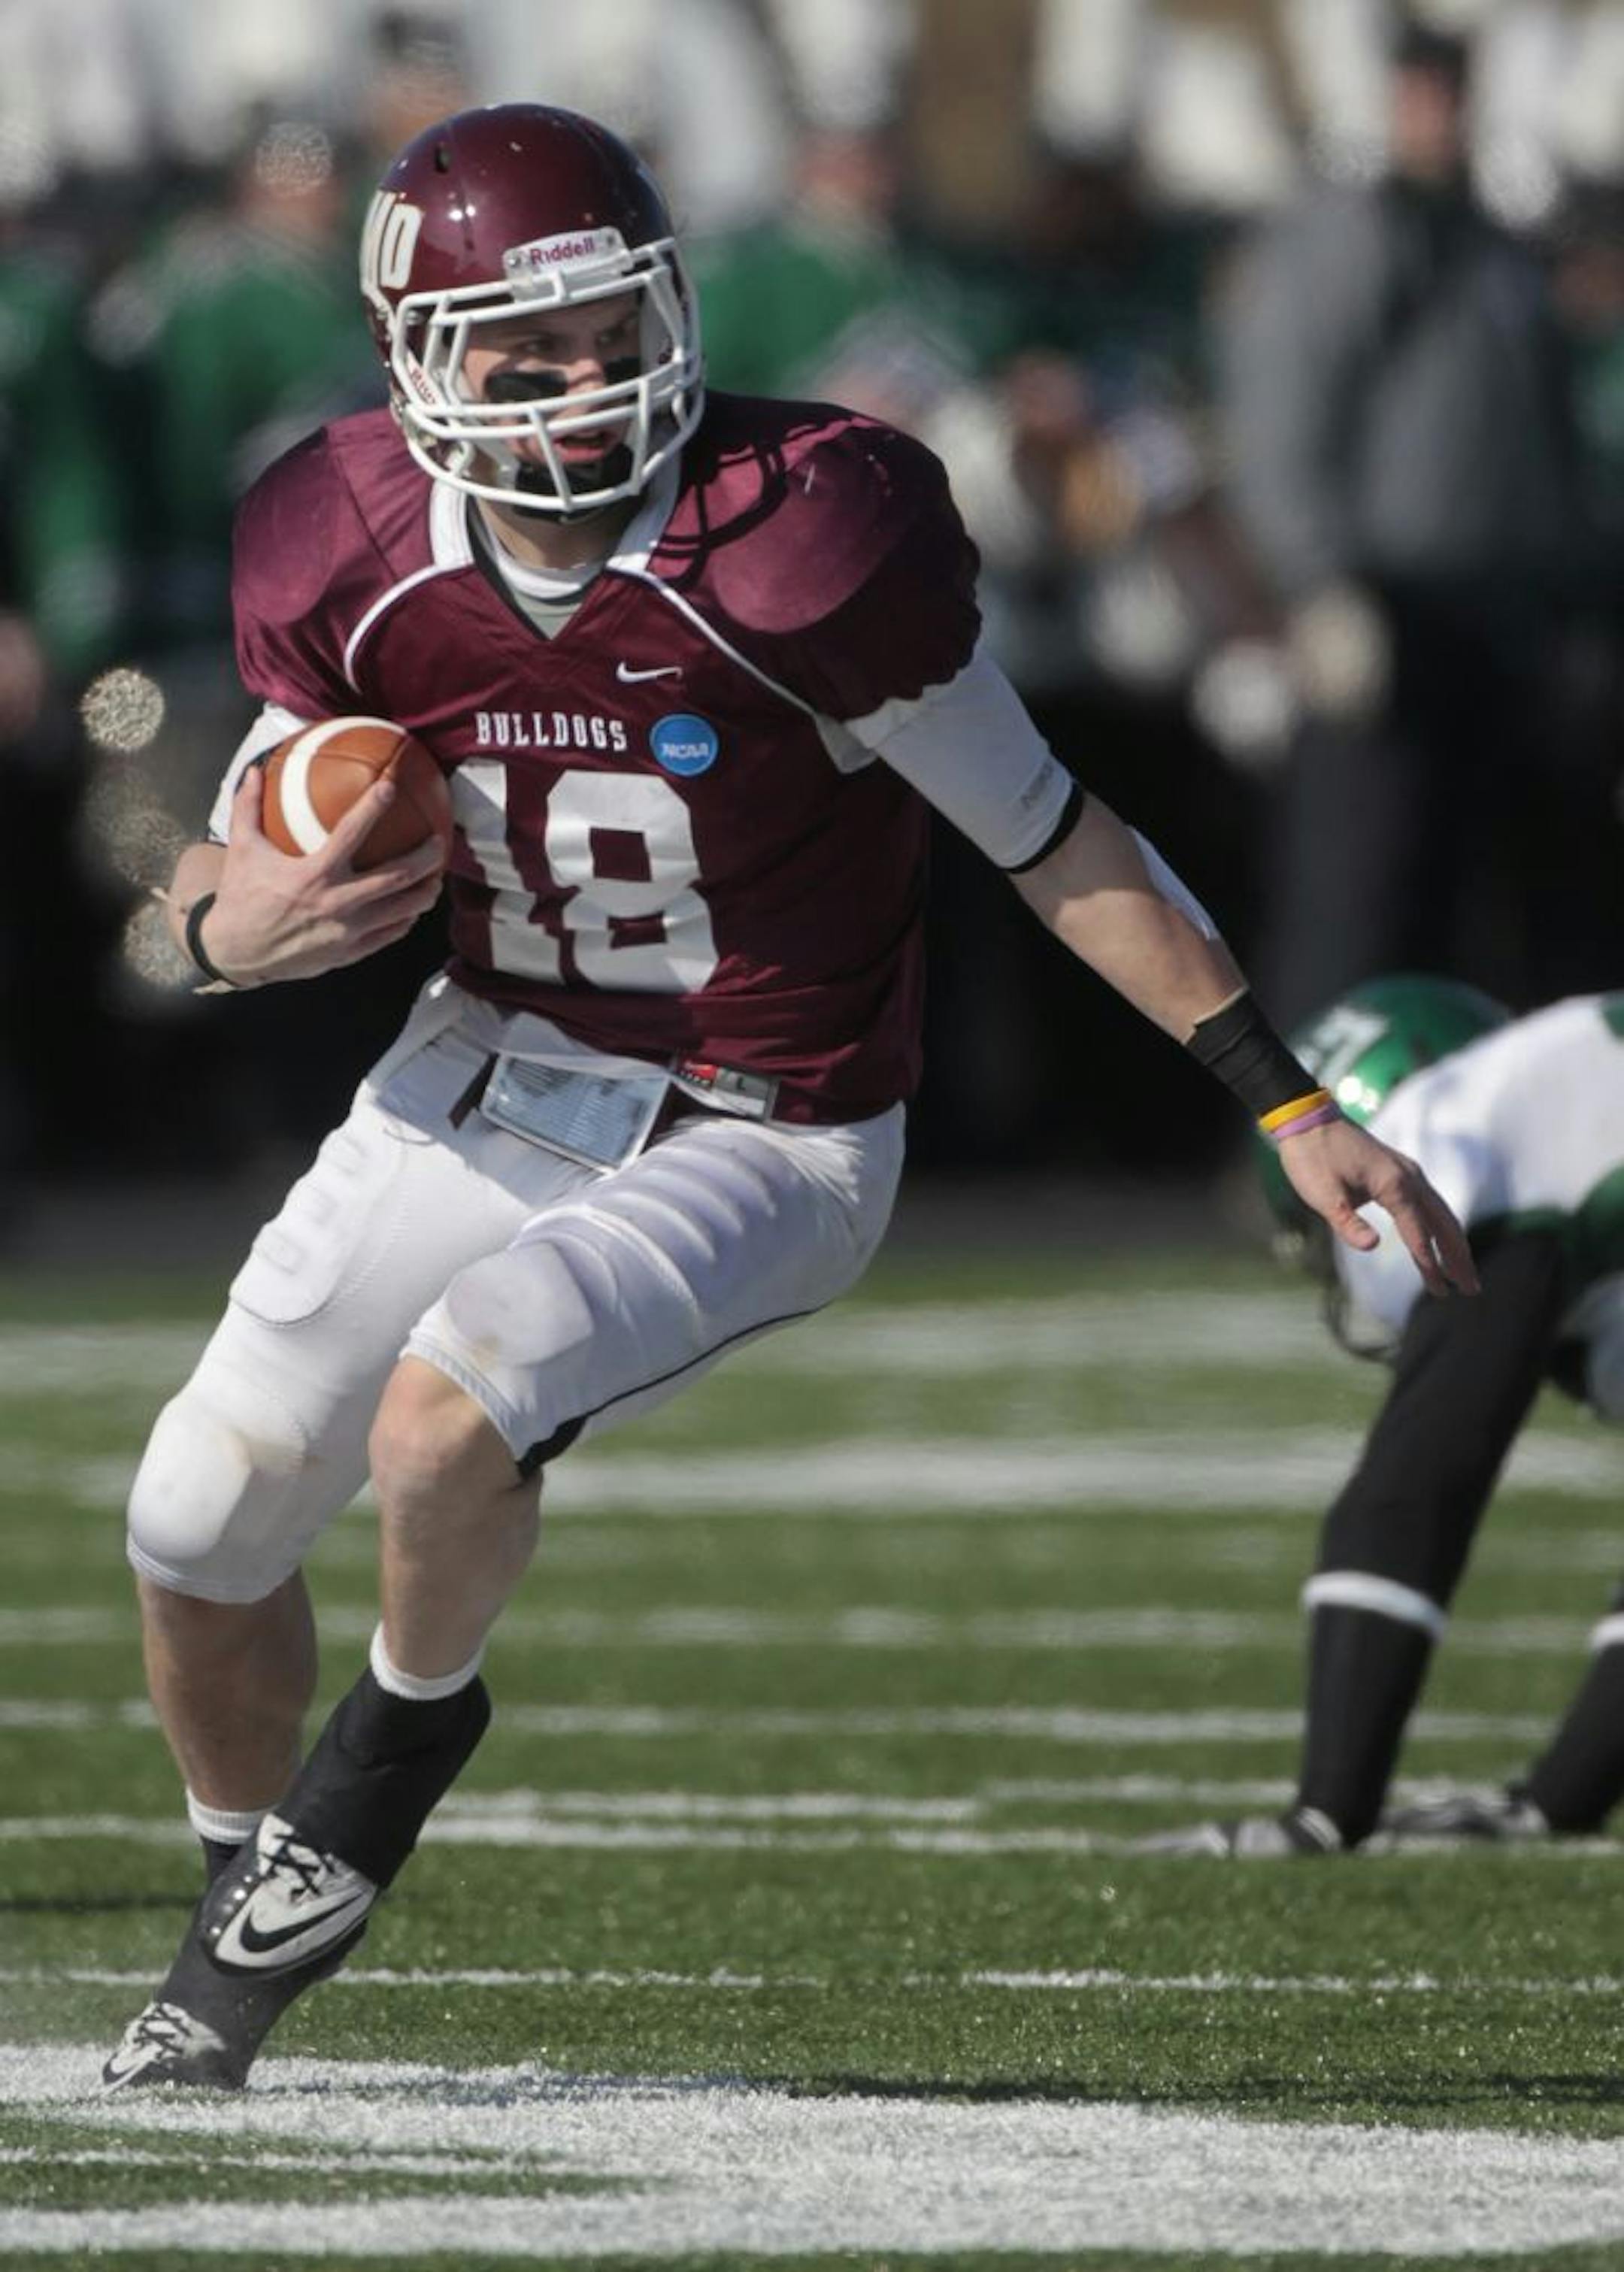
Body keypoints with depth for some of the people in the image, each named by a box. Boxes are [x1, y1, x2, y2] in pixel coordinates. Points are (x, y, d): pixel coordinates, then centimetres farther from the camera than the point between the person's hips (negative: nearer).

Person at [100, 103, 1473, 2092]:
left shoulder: (796, 540, -24)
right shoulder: (354, 556, -11)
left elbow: (1050, 843, -14)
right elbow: (237, 859, 4)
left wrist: (1293, 1113, -13)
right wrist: (237, 925, -22)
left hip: (751, 1145, -5)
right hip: (482, 1081, 5)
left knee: (441, 1420, -28)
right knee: (197, 1525, 4)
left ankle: (409, 1729, 6)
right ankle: (244, 1903, 34)